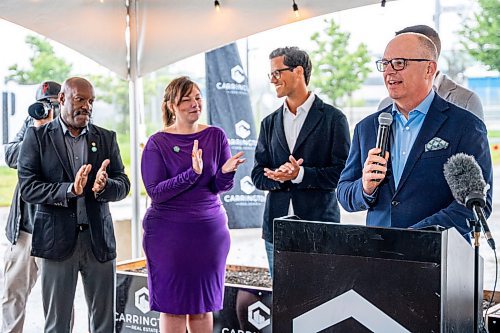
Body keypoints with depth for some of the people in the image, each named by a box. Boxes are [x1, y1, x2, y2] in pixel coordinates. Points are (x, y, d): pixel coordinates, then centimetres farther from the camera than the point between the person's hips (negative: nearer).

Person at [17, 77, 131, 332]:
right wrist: (69, 190, -22)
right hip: (57, 240, -2)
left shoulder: (106, 138, 10)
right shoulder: (37, 136, 2)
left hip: (99, 240, 3)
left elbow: (123, 185, 6)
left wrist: (104, 186, -18)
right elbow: (27, 187, -7)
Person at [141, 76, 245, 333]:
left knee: (203, 305, 11)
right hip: (168, 232, -3)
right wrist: (192, 174, -25)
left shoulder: (216, 136, 4)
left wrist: (226, 172, -24)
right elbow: (155, 192, -13)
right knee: (173, 306, 3)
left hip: (210, 229, 3)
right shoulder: (157, 143, -4)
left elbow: (221, 187, -1)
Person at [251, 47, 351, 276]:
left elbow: (342, 173, -6)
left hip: (319, 228, -4)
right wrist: (279, 176, -11)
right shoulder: (270, 123, 14)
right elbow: (258, 176, 11)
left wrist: (300, 174, -18)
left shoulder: (332, 118, -1)